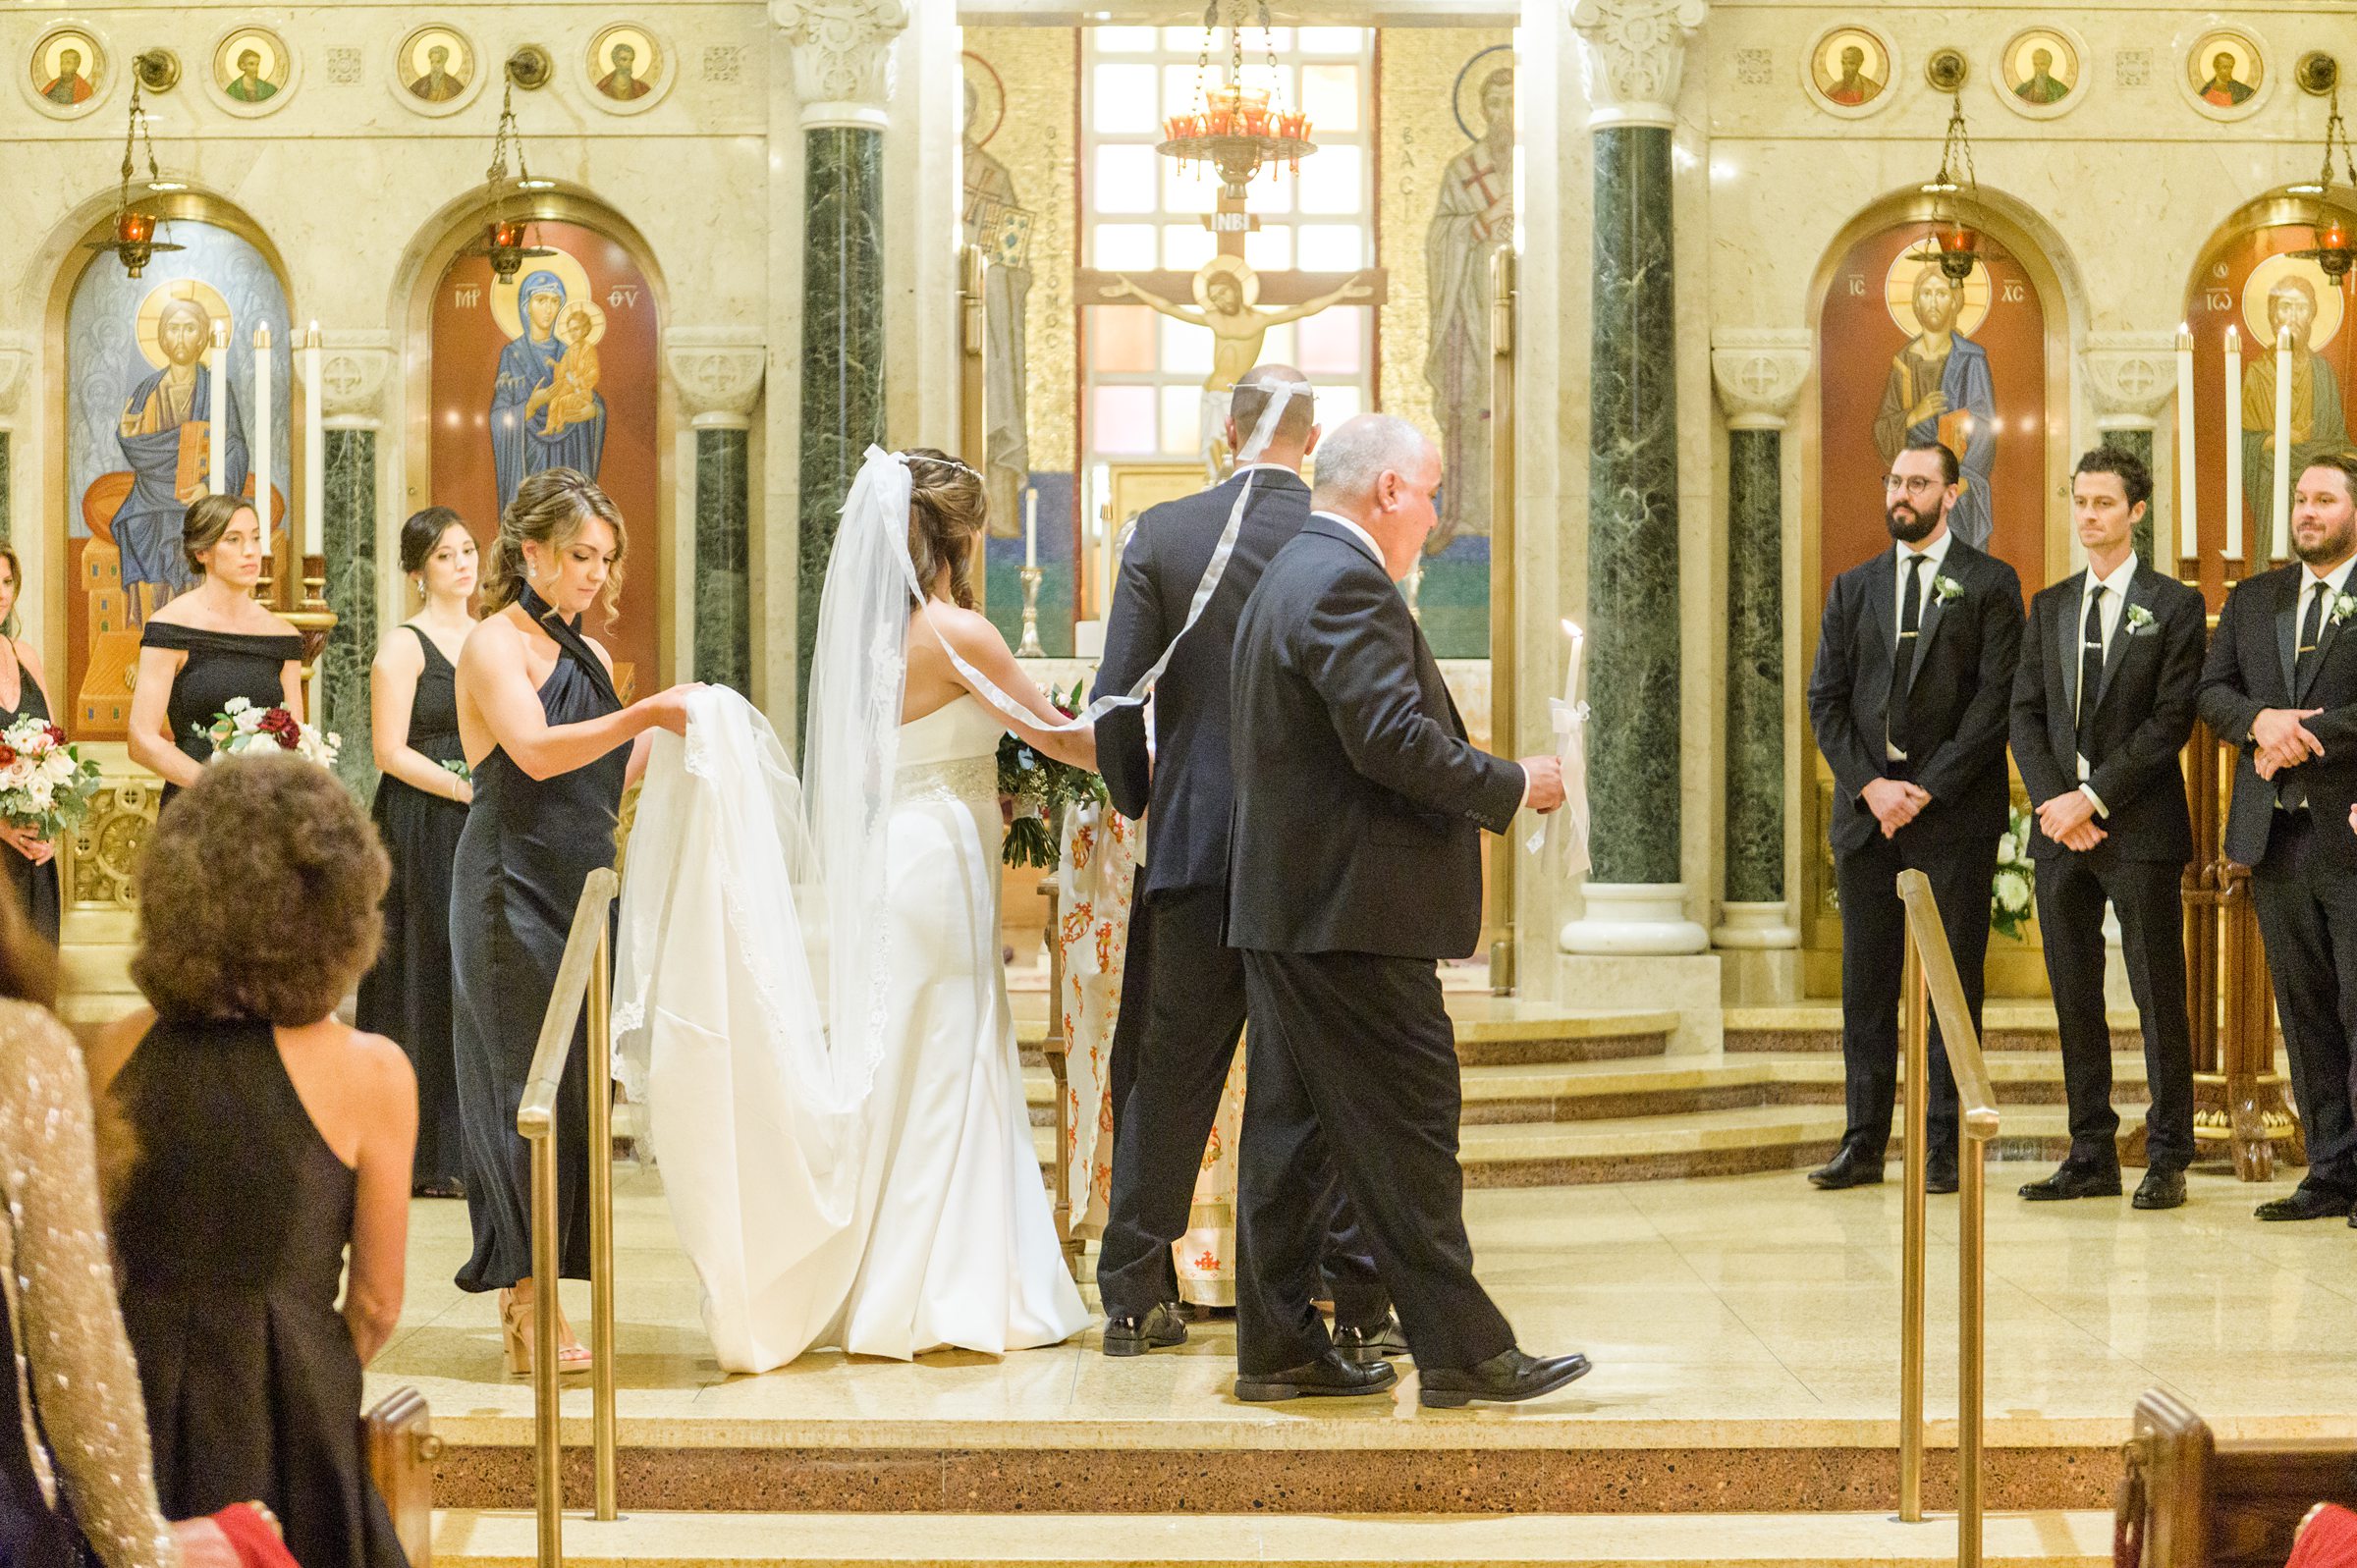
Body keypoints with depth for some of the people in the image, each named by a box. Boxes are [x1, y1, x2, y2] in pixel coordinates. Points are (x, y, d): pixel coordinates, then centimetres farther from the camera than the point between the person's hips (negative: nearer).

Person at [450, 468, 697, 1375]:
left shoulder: (588, 654, 18)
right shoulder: (495, 645, -6)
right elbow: (536, 752, -22)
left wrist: (665, 740, 3)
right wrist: (647, 714, -26)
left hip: (577, 893, 8)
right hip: (512, 896, -8)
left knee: (571, 1091, 6)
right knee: (528, 1092, -7)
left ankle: (533, 1304, 11)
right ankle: (524, 1321, -4)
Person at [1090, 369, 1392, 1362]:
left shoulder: (1162, 534, -2)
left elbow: (1116, 695, -4)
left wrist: (1136, 800, 12)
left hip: (1195, 843, 1)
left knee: (1169, 1077, 10)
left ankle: (1135, 1299, 15)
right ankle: (1359, 1308, 8)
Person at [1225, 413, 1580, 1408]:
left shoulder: (1289, 577, 19)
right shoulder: (1347, 584, -15)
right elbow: (1391, 738, -24)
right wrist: (1510, 787, -12)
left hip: (1283, 912, 11)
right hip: (1352, 915, -11)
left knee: (1288, 1126, 11)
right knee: (1407, 1131, -6)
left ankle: (1277, 1348, 15)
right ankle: (1461, 1352, -1)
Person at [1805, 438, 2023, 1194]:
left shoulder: (1989, 584, 2)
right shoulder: (1853, 588, 14)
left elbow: (1996, 698, -6)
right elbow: (1825, 700, 8)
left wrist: (1927, 789, -12)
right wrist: (1870, 785, -6)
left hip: (1953, 812, -4)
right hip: (1866, 807, 4)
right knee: (1866, 982, 5)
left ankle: (1944, 1148, 3)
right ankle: (1864, 1143, 10)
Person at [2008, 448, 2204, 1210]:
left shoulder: (2174, 605, -1)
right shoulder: (2049, 607, 15)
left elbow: (2172, 718, -9)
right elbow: (2025, 713, 10)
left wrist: (2093, 797, -14)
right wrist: (2053, 802, -6)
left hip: (2139, 829, -5)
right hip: (2060, 828, 5)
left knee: (2158, 996, -2)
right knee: (2074, 996, 7)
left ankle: (2167, 1160, 4)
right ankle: (2092, 1157, 13)